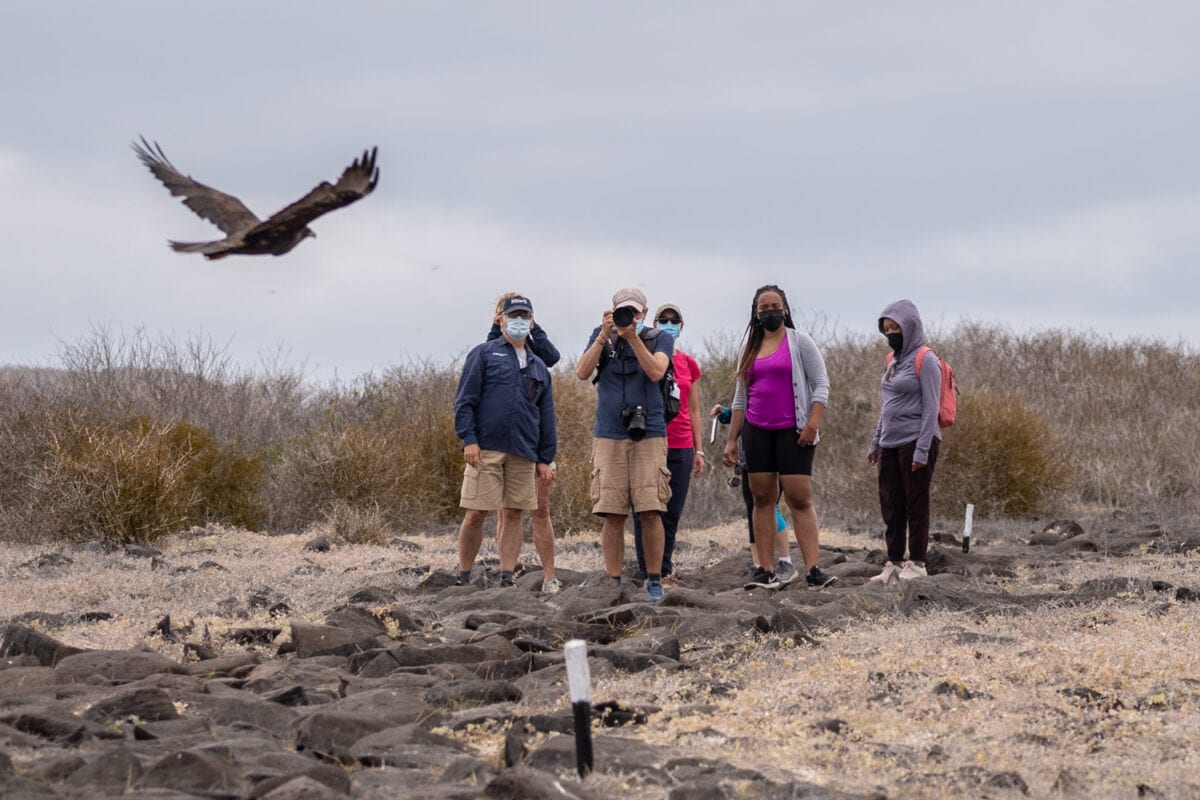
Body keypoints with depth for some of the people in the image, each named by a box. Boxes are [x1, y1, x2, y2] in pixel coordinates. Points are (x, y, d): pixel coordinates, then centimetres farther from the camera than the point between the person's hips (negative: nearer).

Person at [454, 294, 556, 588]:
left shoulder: (539, 368, 20)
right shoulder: (484, 354, 7)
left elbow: (547, 417, 21)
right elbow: (465, 400, 0)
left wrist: (545, 459, 13)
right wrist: (468, 439, -11)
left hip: (523, 453, 4)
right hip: (485, 449, -4)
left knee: (513, 514, 1)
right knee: (475, 514, -6)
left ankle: (506, 579, 3)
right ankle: (463, 577, 3)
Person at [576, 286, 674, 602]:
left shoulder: (660, 339, 6)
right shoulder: (601, 337, 11)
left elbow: (655, 372, -12)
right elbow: (582, 372, -2)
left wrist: (632, 337, -17)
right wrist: (604, 336, -10)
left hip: (649, 436, -1)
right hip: (609, 436, 1)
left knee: (650, 512, -8)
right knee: (612, 515, -3)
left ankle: (654, 581, 1)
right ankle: (613, 582, 2)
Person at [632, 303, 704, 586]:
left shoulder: (688, 364, 13)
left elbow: (693, 410, 16)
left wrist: (699, 450, 11)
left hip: (681, 448, 4)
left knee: (672, 515, 5)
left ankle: (664, 571, 12)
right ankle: (649, 574, -1)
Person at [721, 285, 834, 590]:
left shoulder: (800, 342, 2)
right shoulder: (750, 349, 16)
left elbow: (821, 385, -3)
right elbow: (740, 398, 19)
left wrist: (812, 425, -15)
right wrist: (732, 439, 13)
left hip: (792, 432, -5)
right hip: (757, 432, 5)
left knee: (800, 498, -12)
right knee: (762, 500, 2)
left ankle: (813, 570, -16)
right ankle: (766, 571, 1)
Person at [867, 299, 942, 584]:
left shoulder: (925, 361, -8)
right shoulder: (893, 360, 15)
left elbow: (931, 409, -12)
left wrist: (922, 451, -17)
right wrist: (876, 443, 18)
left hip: (916, 441, -8)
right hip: (891, 443, 8)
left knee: (915, 504, -2)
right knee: (890, 505, 6)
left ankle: (917, 563, 4)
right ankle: (894, 563, 11)